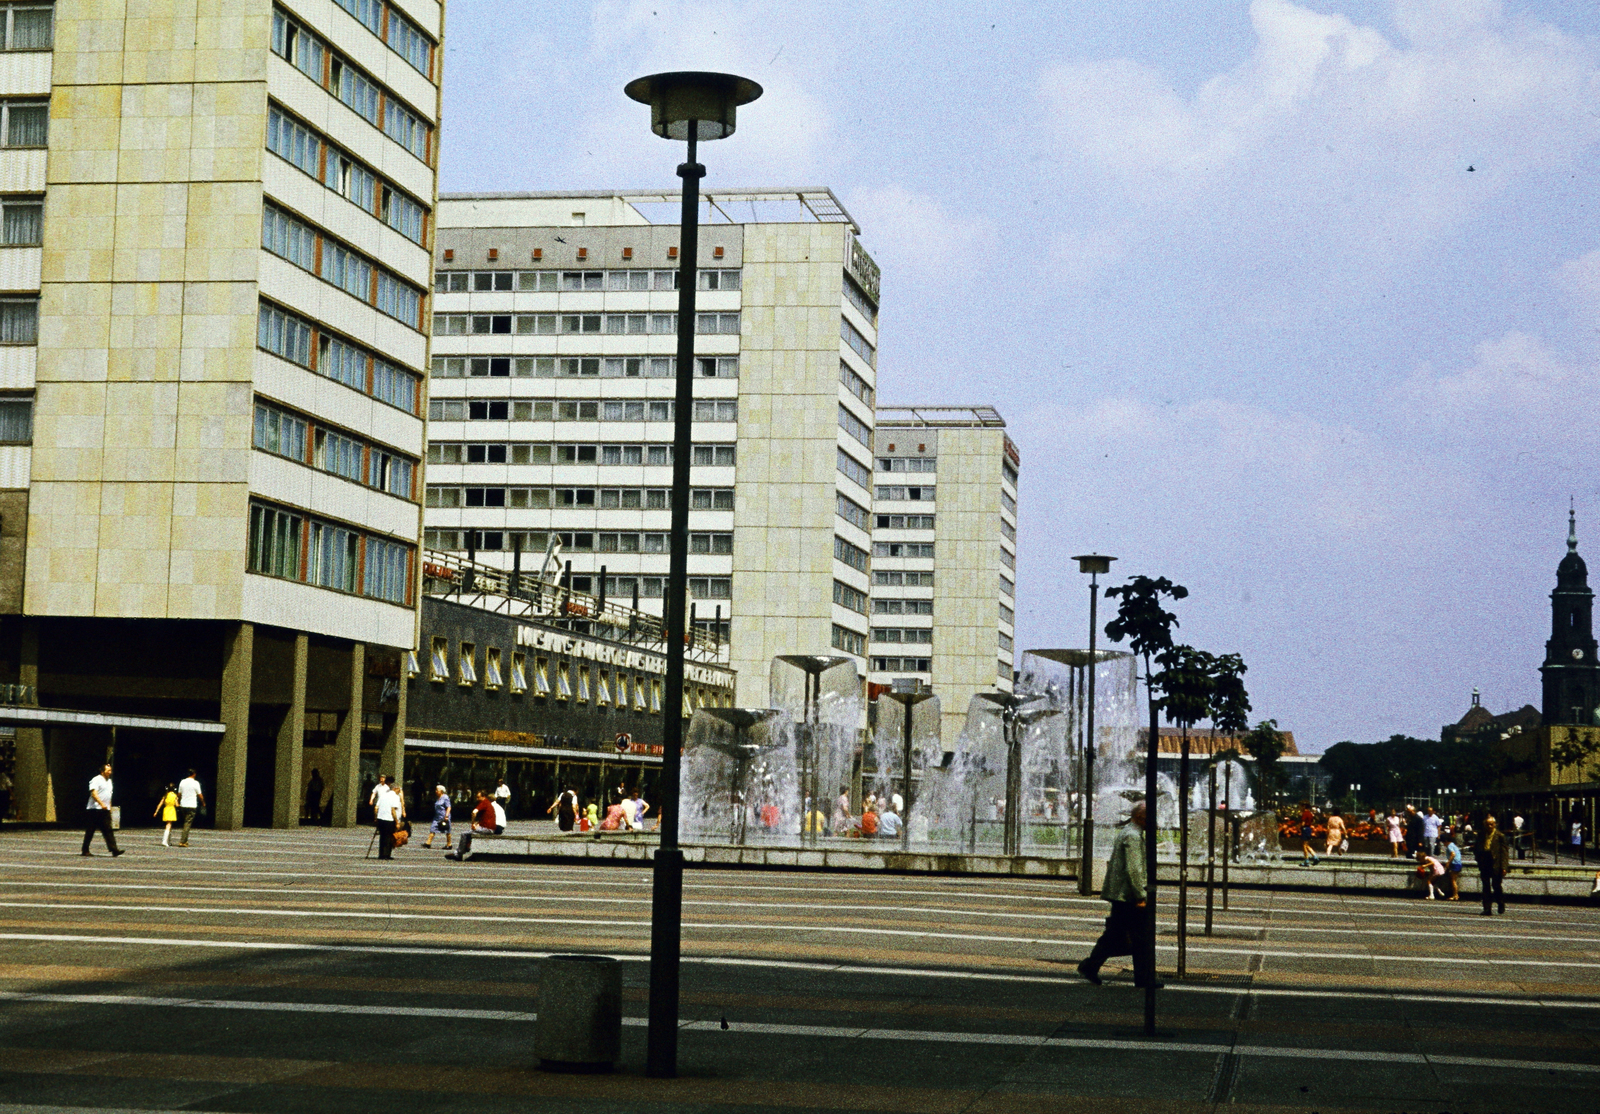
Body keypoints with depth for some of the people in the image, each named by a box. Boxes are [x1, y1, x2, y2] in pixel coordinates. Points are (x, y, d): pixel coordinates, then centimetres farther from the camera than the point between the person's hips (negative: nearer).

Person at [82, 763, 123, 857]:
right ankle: (85, 850, 10)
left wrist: (110, 807, 23)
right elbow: (94, 793, -20)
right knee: (90, 831, 1)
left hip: (105, 810, 7)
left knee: (108, 830, -2)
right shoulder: (96, 780, -8)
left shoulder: (109, 781, 19)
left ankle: (114, 850, -11)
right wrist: (102, 804, -29)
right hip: (94, 810, -7)